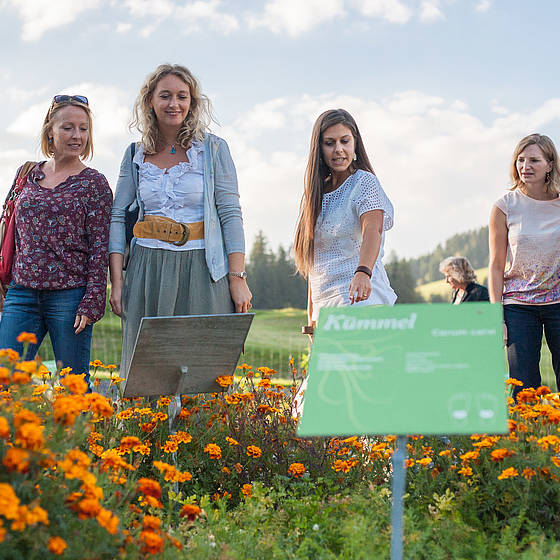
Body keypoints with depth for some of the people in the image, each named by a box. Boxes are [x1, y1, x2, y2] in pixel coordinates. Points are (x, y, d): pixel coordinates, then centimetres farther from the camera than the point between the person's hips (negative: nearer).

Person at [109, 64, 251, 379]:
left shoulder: (213, 149, 3)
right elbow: (118, 217, 10)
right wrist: (116, 281, 1)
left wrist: (237, 278, -8)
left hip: (202, 270, -2)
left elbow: (231, 214, -1)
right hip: (148, 268, 2)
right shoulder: (136, 155, 10)